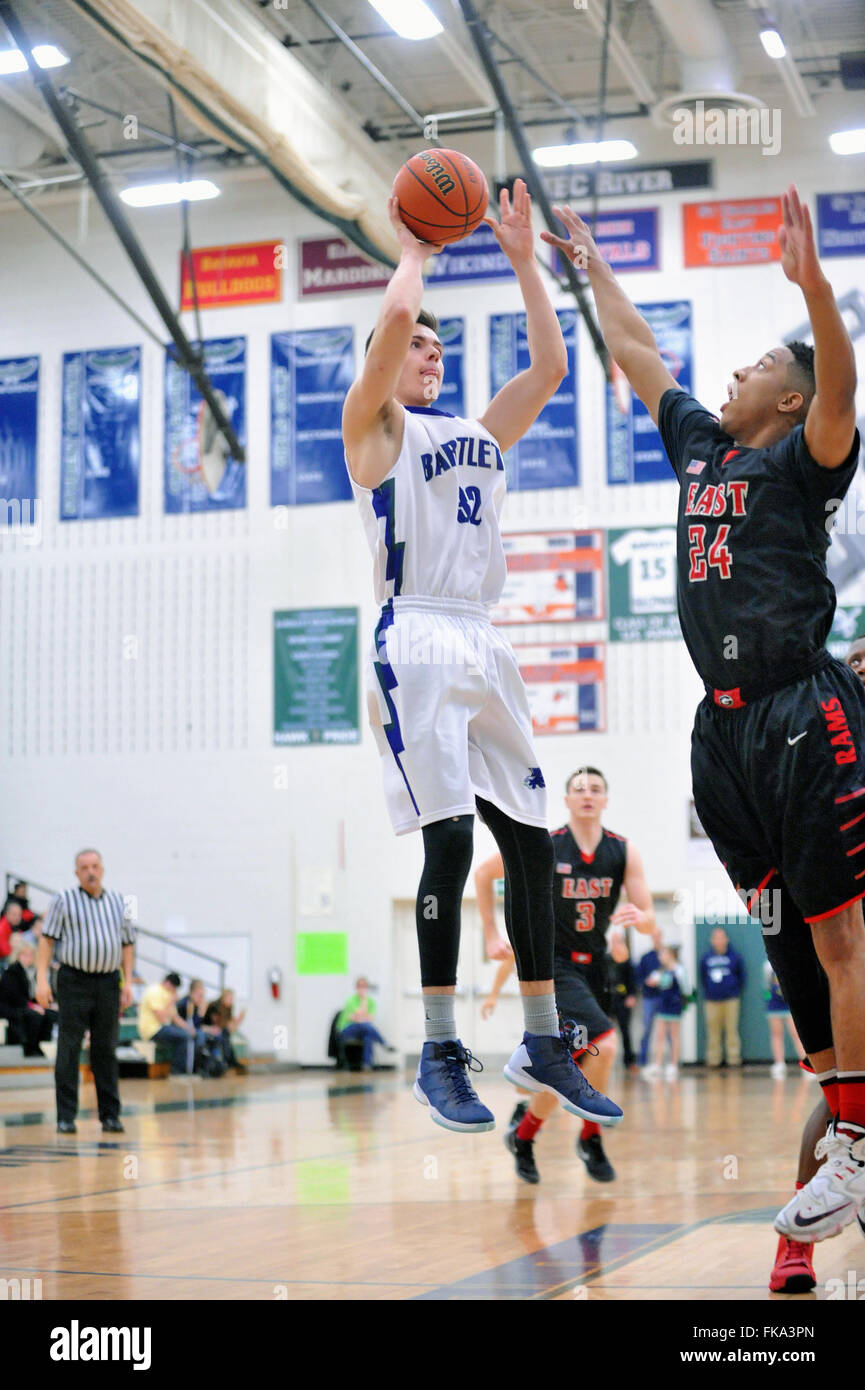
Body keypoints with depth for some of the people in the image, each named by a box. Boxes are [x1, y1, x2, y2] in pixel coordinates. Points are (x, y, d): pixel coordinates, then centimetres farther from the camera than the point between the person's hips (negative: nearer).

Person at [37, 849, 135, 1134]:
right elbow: (47, 940, 0)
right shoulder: (63, 901, 3)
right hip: (74, 980, -3)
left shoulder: (118, 902, 13)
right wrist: (41, 979, -10)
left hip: (108, 982, 3)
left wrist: (127, 983, 6)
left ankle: (110, 1115, 10)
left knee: (106, 1050, 5)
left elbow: (127, 945, 15)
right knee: (68, 1050, -3)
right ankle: (66, 1117, 1)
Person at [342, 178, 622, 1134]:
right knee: (450, 839, -14)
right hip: (415, 640, -7)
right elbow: (393, 318, -12)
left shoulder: (481, 435, 22)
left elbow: (549, 366, 15)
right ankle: (439, 1055, -5)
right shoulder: (373, 425, 4)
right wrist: (413, 250, 4)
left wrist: (522, 259, 15)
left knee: (530, 841, 4)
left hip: (484, 644, 7)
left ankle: (541, 1047, 13)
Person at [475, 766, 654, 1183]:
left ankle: (522, 1134, 37)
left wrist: (637, 917, -26)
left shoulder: (624, 852, -2)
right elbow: (483, 875, 3)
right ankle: (591, 1138, -5)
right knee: (603, 1044, -25)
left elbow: (649, 919, -2)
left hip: (593, 966, 5)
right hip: (551, 965, -5)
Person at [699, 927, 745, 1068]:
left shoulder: (735, 957, 2)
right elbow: (703, 977, 15)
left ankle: (734, 1058, 3)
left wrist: (737, 991, 5)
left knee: (732, 1029, -2)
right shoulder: (706, 958, 5)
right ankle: (713, 1060, 7)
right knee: (713, 1030, 2)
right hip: (712, 1000, 1)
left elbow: (741, 976, 9)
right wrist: (707, 992, 9)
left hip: (731, 999, -1)